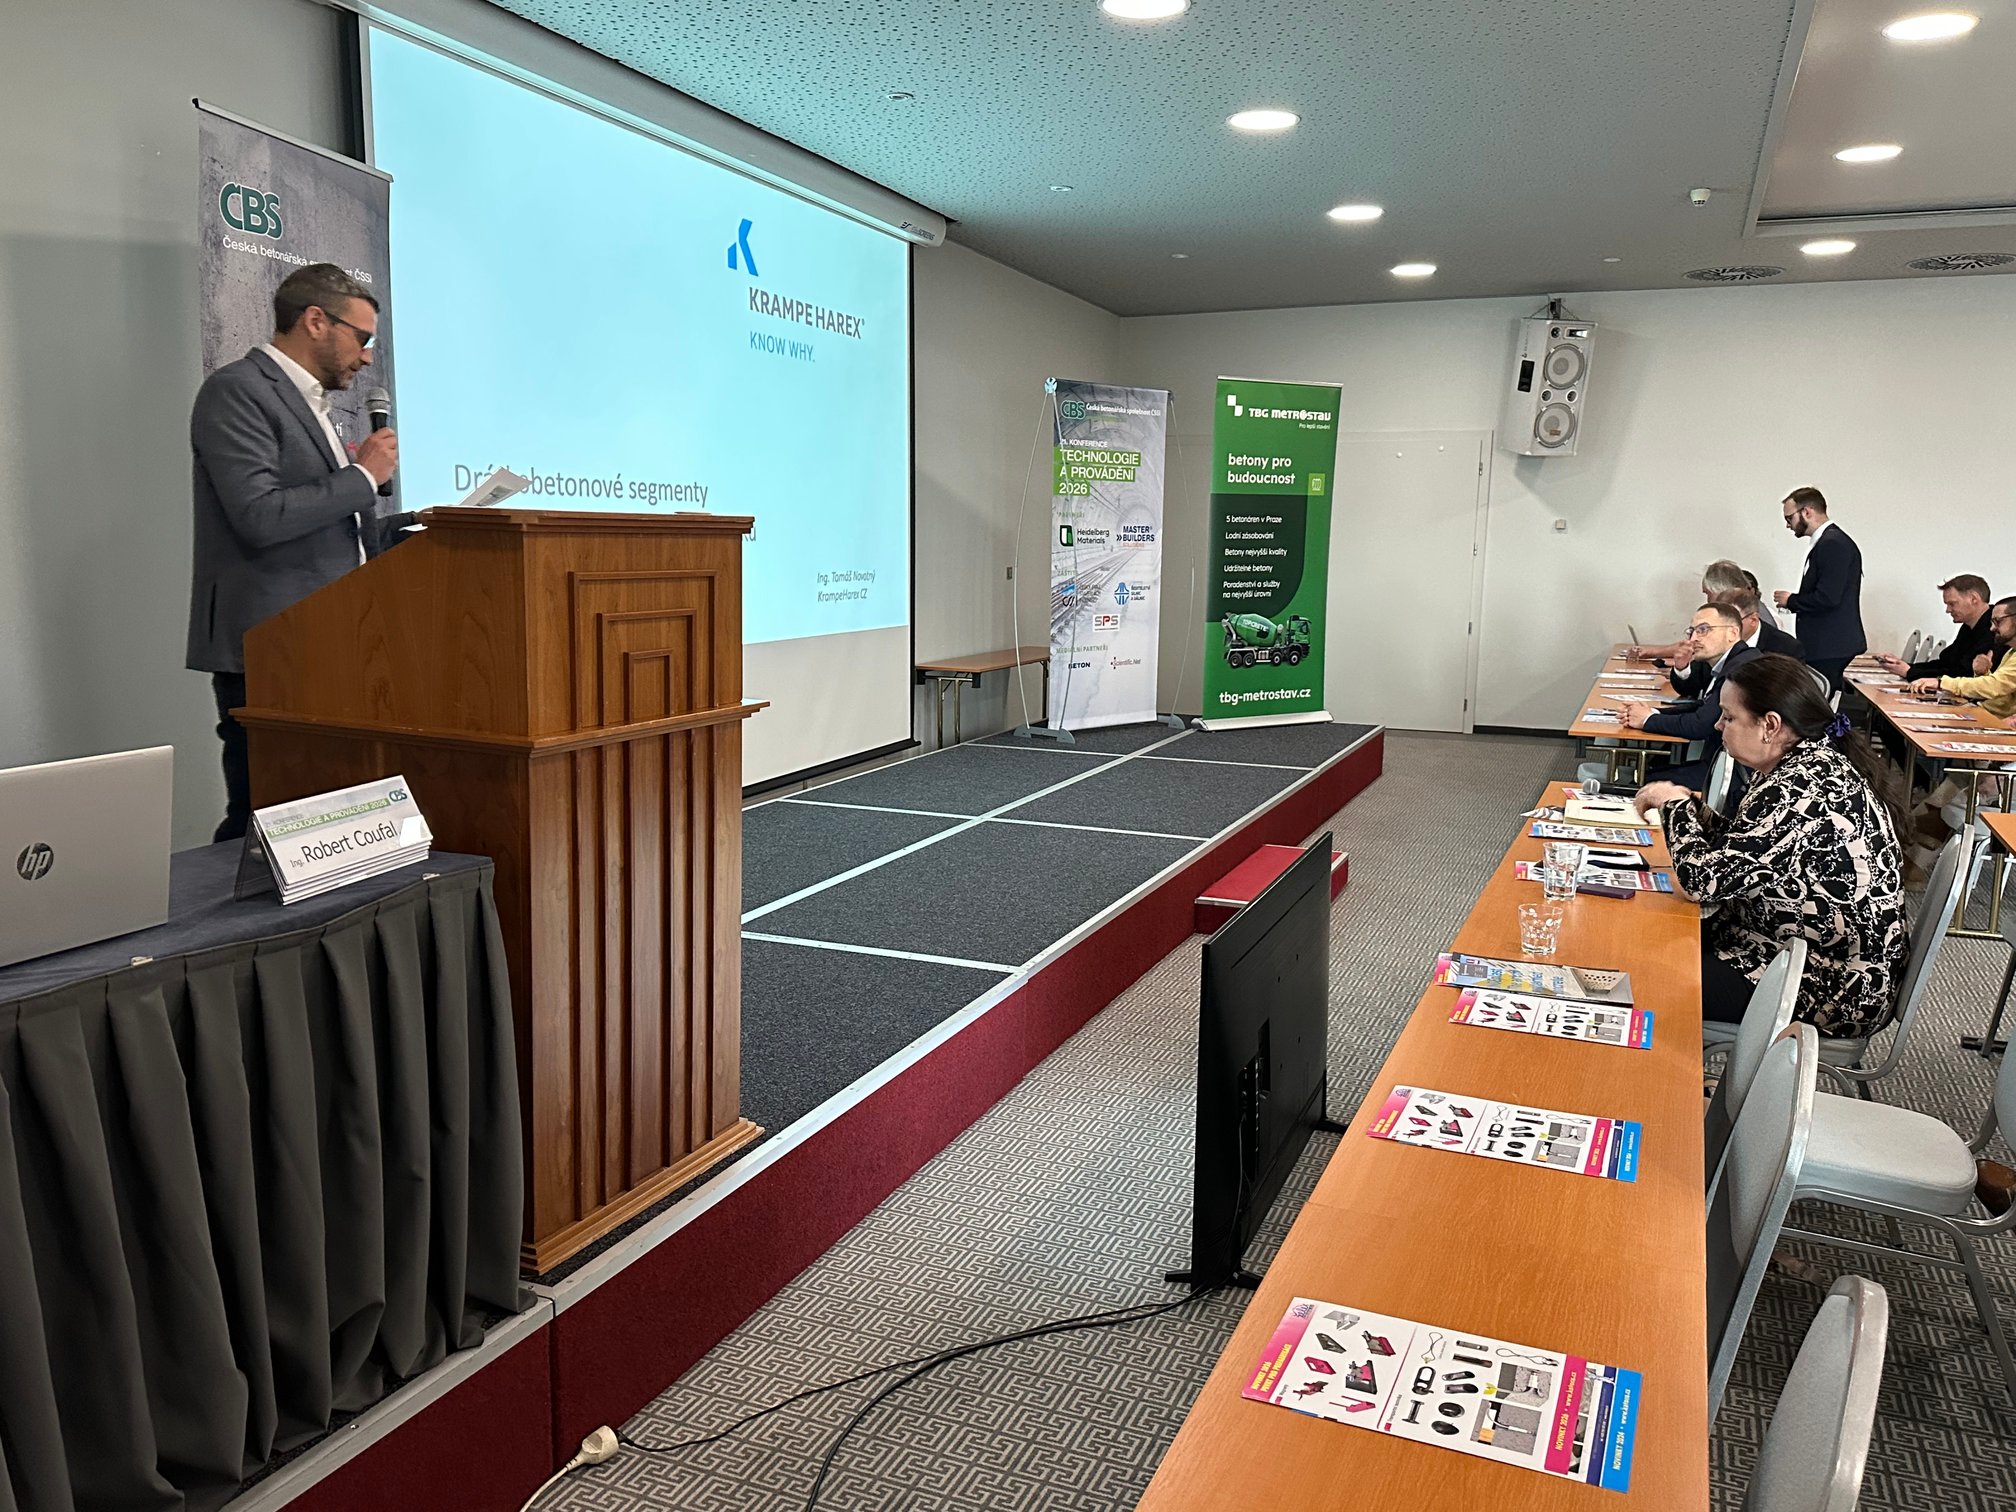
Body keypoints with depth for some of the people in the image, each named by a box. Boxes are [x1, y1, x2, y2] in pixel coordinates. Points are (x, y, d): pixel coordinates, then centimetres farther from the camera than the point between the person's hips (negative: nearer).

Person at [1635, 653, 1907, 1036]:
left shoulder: (1795, 789, -28)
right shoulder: (1820, 761, 4)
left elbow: (1704, 877, -27)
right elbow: (1745, 850, 12)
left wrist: (1675, 805, -11)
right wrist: (1691, 807, -3)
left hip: (1830, 989, -10)